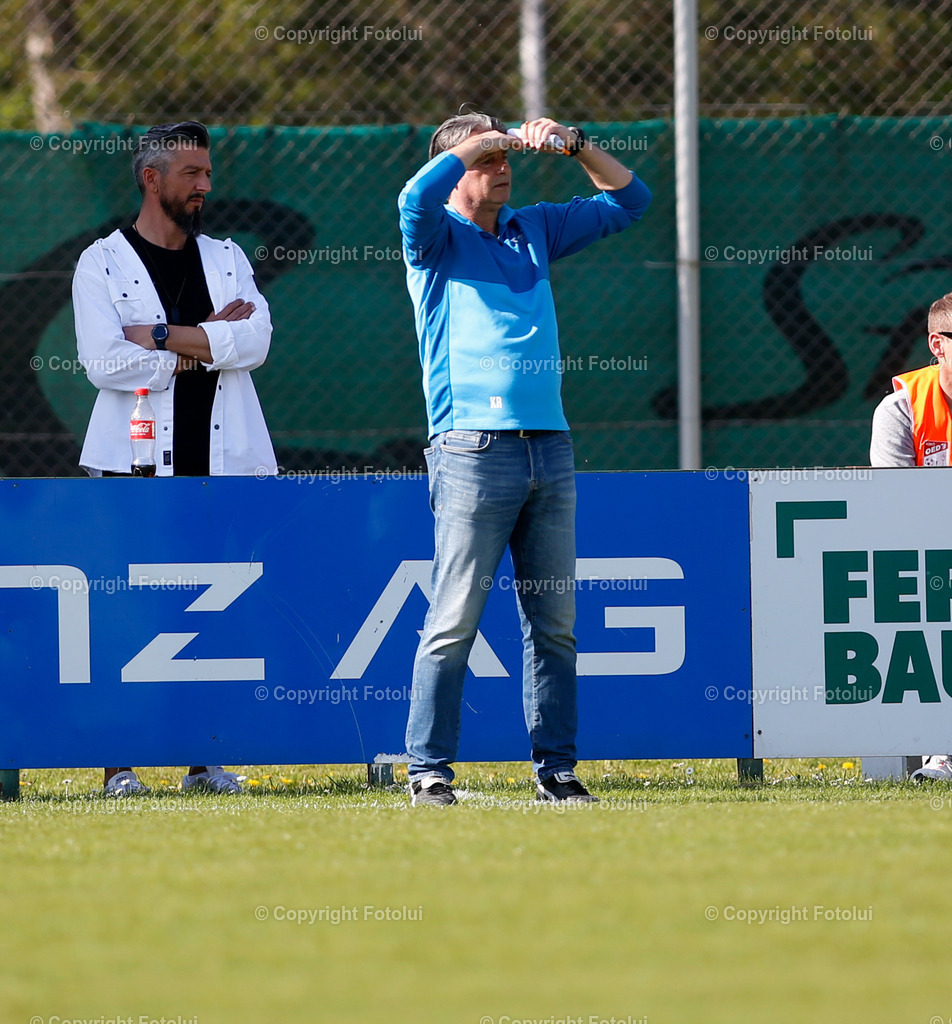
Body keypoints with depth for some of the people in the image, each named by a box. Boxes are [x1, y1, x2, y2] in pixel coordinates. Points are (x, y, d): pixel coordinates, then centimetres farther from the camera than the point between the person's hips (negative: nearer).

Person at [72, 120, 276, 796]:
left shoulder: (226, 259, 16)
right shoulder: (102, 264, 5)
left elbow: (255, 340, -2)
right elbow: (104, 362, -10)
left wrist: (161, 335, -9)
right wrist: (207, 342, -5)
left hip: (223, 462, 3)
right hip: (134, 464, -3)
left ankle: (206, 758, 5)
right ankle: (120, 760, -5)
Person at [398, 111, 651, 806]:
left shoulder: (534, 230, 20)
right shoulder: (438, 238, 4)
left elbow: (627, 201, 24)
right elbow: (417, 197, -19)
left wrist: (573, 143, 10)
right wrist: (482, 141, -5)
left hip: (550, 447, 6)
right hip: (474, 449, -6)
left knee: (556, 621, 5)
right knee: (455, 622, -7)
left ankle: (556, 769, 10)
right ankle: (430, 772, -4)